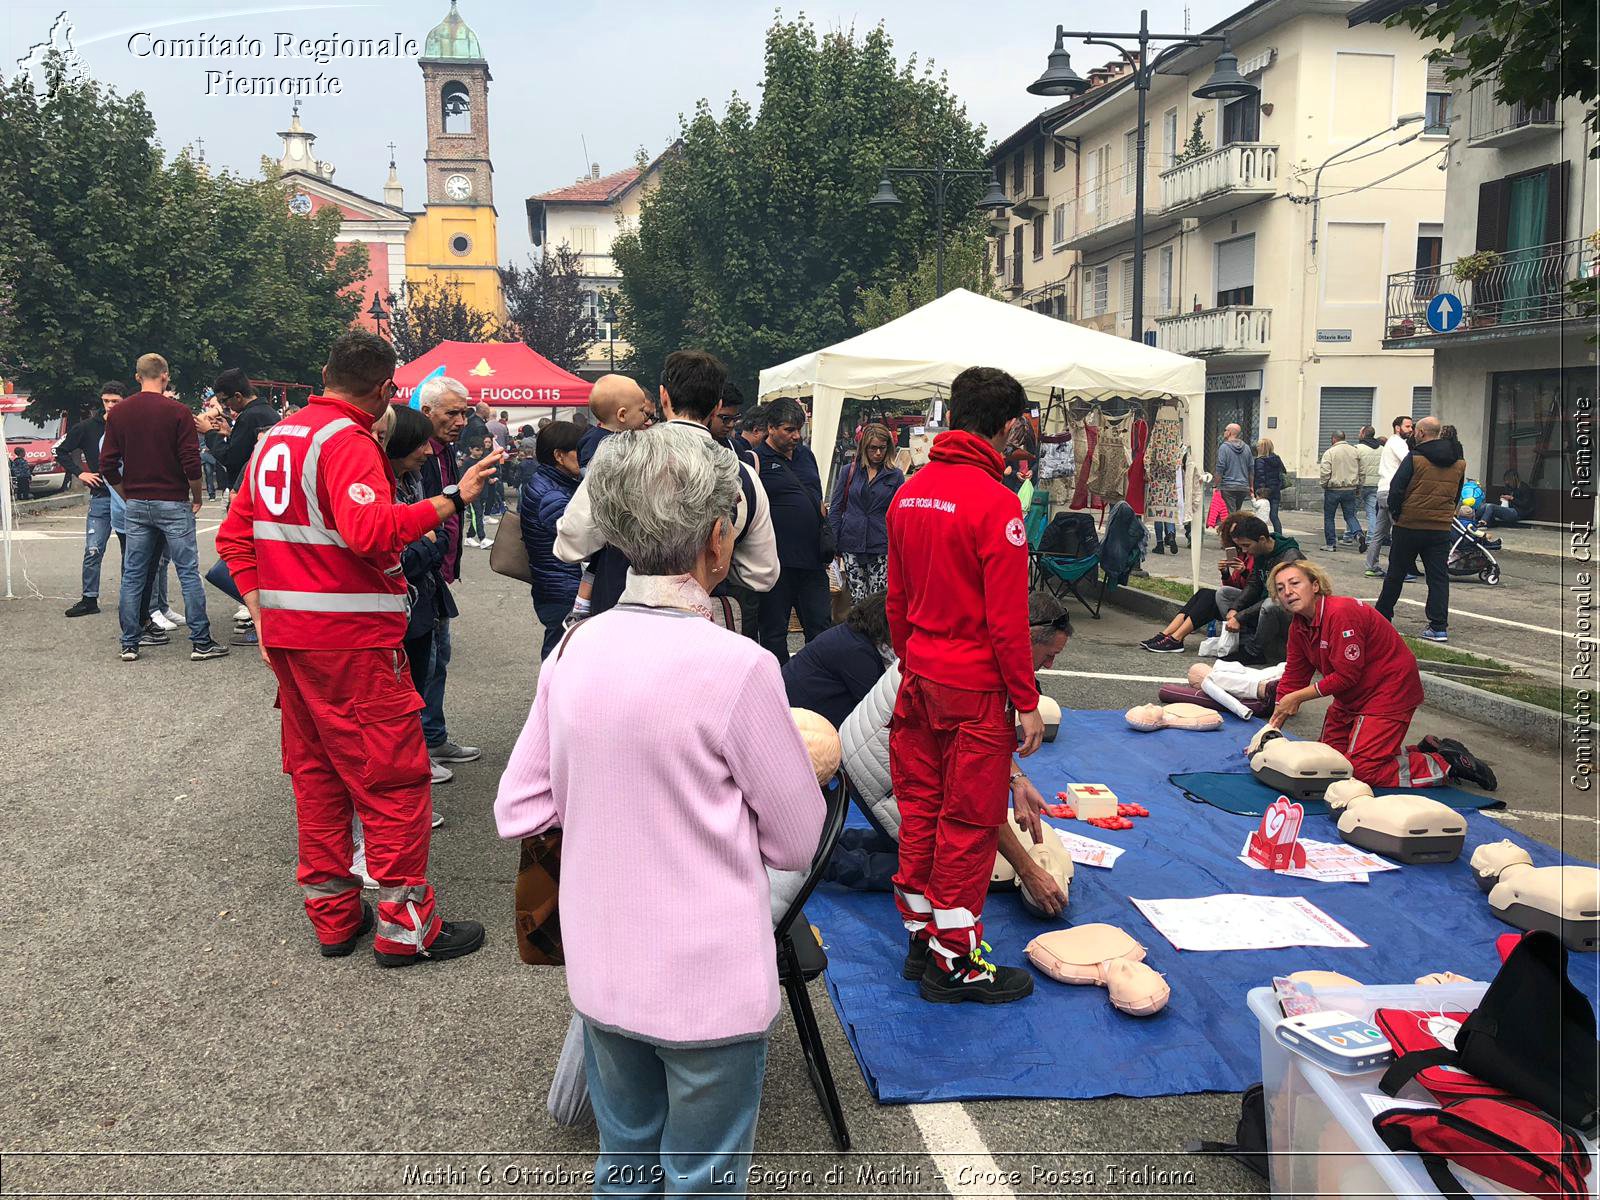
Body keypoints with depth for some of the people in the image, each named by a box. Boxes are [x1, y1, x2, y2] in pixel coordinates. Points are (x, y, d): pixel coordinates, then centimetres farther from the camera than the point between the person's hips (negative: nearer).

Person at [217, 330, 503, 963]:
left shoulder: (275, 439, 13)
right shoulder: (349, 442, -15)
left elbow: (234, 536, 16)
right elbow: (369, 530, -32)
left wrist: (263, 613, 14)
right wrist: (451, 499, -27)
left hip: (287, 634, 9)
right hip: (352, 638, -9)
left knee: (316, 770, 16)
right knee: (394, 777, -1)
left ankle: (332, 915, 24)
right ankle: (406, 926, 5)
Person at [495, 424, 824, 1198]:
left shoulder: (573, 651, -6)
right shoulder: (737, 667, -20)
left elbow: (518, 811, 2)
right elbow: (797, 841, -9)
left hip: (600, 973, 5)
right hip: (708, 983, -5)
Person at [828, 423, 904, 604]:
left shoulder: (895, 476, 5)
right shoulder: (849, 472, 7)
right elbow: (836, 509, 10)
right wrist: (833, 544, 4)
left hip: (881, 547, -1)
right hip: (852, 545, 1)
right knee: (857, 599, 0)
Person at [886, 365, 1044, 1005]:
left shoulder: (909, 492, 6)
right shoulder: (995, 502, -17)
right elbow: (1007, 616, -17)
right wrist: (1028, 702, -10)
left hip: (917, 680, 7)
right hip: (974, 687, -7)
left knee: (920, 809, 15)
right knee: (968, 822, 3)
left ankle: (919, 936, 27)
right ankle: (955, 959, 12)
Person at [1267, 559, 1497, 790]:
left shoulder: (1341, 613, -26)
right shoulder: (1298, 626, 2)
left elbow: (1346, 676, -25)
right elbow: (1293, 679, 4)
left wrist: (1297, 697, -18)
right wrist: (1271, 729, -3)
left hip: (1390, 691, -10)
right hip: (1353, 699, 10)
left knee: (1360, 769, -15)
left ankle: (1447, 764, 0)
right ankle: (1422, 751, 18)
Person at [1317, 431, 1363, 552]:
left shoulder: (1329, 452, -9)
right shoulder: (1354, 451, 7)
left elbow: (1324, 473, -14)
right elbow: (1361, 471, 12)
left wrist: (1323, 485, 2)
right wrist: (1358, 487, 20)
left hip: (1333, 489, -4)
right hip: (1350, 489, 4)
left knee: (1328, 517, 7)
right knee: (1350, 515, 11)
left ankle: (1330, 544, 8)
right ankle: (1359, 534, -14)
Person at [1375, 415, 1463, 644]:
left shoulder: (1415, 458, -12)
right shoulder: (1459, 463, 7)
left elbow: (1396, 488, -13)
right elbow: (1457, 495, 16)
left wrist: (1395, 513, 2)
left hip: (1410, 525, -4)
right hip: (1441, 528, 4)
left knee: (1396, 573, 10)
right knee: (1439, 577, 3)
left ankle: (1382, 615, 22)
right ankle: (1439, 626, -3)